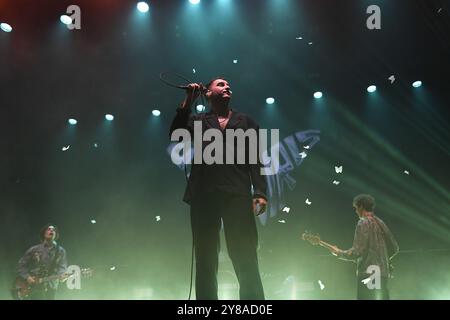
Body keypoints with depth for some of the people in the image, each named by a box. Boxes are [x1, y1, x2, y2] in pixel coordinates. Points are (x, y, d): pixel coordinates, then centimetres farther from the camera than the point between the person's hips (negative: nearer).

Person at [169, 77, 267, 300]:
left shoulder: (246, 121, 20)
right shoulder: (198, 121, 20)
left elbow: (257, 159, 11)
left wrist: (260, 193, -2)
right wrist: (188, 102, 2)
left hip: (238, 195, 0)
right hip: (204, 195, 1)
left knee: (246, 261, -7)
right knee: (205, 262, 0)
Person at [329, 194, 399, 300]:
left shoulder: (363, 223, -9)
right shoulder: (380, 223, 14)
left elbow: (356, 252, -15)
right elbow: (394, 248, 18)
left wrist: (338, 252, -1)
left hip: (368, 273, -8)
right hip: (383, 272, 8)